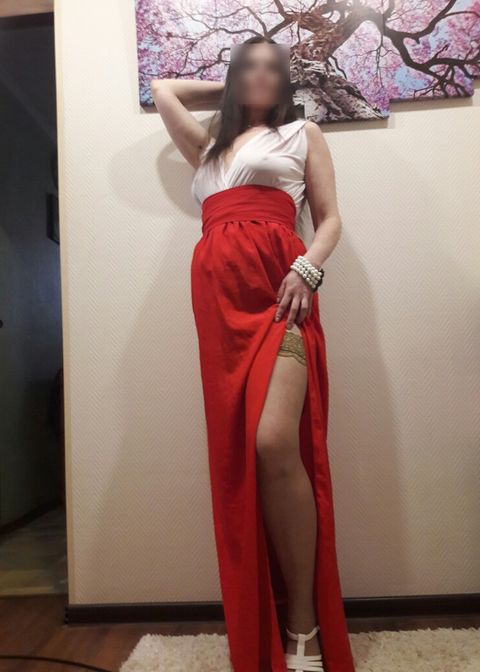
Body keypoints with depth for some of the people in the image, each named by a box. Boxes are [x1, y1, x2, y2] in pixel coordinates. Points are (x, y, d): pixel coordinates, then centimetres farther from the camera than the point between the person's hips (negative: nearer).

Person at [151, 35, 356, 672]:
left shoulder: (302, 133, 20)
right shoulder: (209, 146, 31)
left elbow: (331, 217, 10)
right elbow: (163, 90, 42)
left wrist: (307, 269, -9)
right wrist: (226, 91, 39)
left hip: (277, 283, -3)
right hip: (218, 294, 4)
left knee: (275, 443, -22)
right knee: (237, 452, -1)